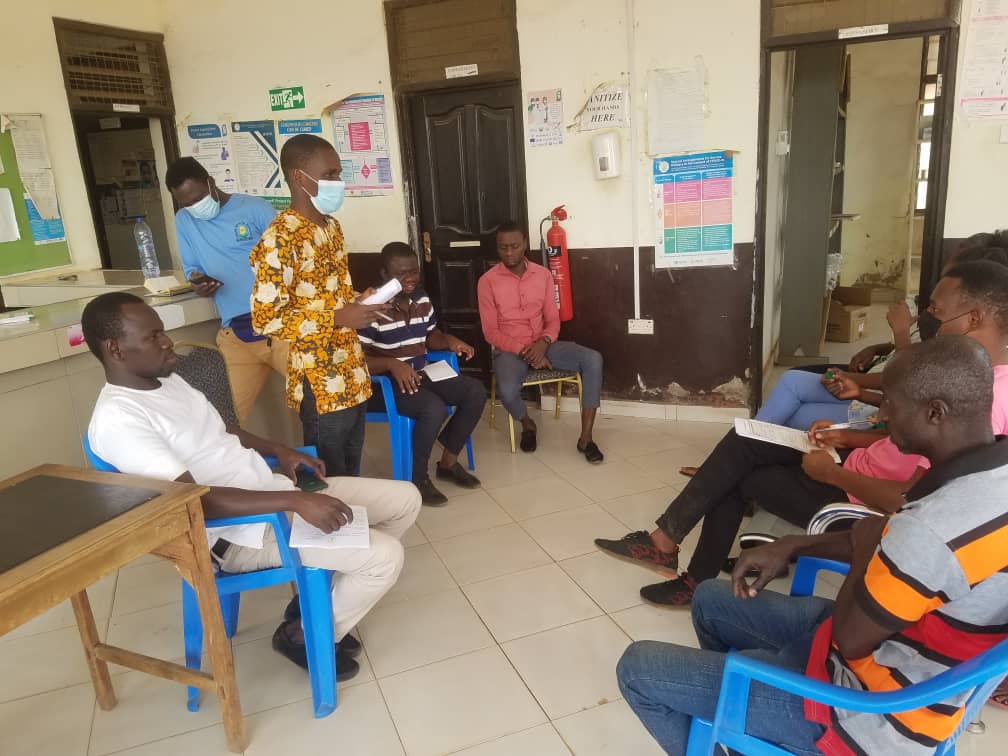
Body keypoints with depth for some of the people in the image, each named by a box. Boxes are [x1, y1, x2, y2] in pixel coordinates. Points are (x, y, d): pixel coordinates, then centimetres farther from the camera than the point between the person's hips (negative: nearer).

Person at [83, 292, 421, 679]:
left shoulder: (167, 380, 9)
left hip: (272, 490, 9)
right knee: (385, 557, -20)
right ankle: (304, 634, 6)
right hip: (240, 532, -9)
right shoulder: (117, 419, -20)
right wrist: (294, 501, -32)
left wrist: (279, 450, 7)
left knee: (406, 499, 6)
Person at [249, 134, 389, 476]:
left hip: (351, 370, 8)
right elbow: (266, 318, -22)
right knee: (329, 474, 6)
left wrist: (358, 302, 1)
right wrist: (339, 318, -24)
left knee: (352, 462, 19)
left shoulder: (331, 226, 9)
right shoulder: (280, 239, -18)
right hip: (320, 380, -8)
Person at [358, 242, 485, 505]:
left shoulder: (422, 298, 6)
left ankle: (448, 462, 8)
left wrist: (449, 340, -3)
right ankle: (418, 479, -10)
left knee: (476, 392, -6)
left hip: (422, 374, 8)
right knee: (435, 409, -32)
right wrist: (392, 364, -34)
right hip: (387, 382, -8)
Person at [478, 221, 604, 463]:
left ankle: (586, 437, -16)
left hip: (542, 345, 3)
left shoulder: (543, 275, 4)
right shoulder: (487, 281, -6)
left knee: (593, 359, -22)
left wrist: (543, 343, -17)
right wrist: (524, 351, -19)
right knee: (507, 390, -36)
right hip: (509, 349, -3)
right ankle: (527, 425, 4)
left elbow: (553, 319, 5)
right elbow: (490, 332, -8)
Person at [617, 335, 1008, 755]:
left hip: (866, 716, -9)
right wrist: (794, 546, 3)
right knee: (711, 601, 24)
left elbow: (850, 640, -22)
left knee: (637, 669, -4)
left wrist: (862, 551, -7)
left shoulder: (934, 527, -36)